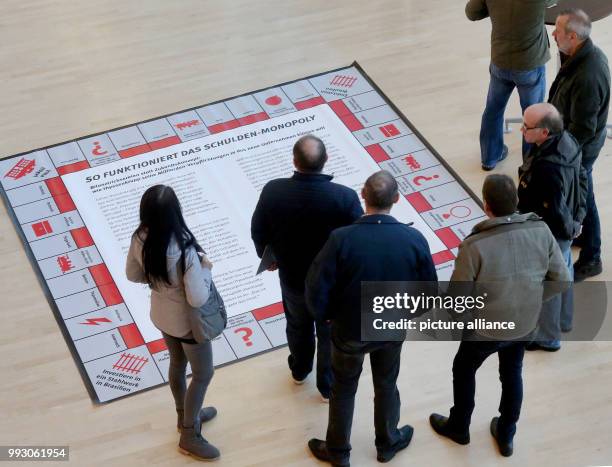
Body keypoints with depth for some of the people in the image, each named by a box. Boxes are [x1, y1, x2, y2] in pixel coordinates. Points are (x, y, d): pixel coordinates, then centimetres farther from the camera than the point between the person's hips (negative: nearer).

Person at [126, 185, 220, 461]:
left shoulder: (140, 239, -19)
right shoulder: (185, 250, -39)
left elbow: (133, 275, -1)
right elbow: (198, 299, -33)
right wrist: (205, 269, -17)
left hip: (161, 316, 7)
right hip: (186, 322, -7)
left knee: (177, 364, 30)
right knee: (203, 374, 17)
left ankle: (186, 416, 53)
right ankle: (189, 437, 30)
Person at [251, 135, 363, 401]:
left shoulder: (273, 191, -24)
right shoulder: (345, 197, -31)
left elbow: (258, 232, -7)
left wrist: (267, 257, 15)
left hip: (291, 276, 2)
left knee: (297, 326, 31)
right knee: (330, 334, 24)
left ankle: (299, 371, 56)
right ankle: (329, 386, 43)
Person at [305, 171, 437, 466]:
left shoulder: (342, 239, -29)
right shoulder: (415, 239, -22)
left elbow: (316, 290, -23)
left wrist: (325, 316, -2)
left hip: (350, 330, -2)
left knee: (343, 389, 23)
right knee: (386, 385, 27)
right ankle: (387, 443, 49)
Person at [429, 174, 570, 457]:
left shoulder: (474, 245, -32)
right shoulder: (541, 231, -19)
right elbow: (562, 280, -8)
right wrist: (531, 298, 8)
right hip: (524, 324, 3)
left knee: (463, 370, 26)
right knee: (512, 374, 28)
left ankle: (458, 427, 48)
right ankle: (506, 436, 46)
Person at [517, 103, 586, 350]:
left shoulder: (547, 169, -40)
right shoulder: (567, 141, -12)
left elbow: (555, 212, -30)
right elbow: (581, 177, 4)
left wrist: (570, 228, -11)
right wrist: (578, 215, 10)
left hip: (548, 236, -9)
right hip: (564, 230, 9)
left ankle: (547, 337, 37)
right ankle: (563, 320, 54)